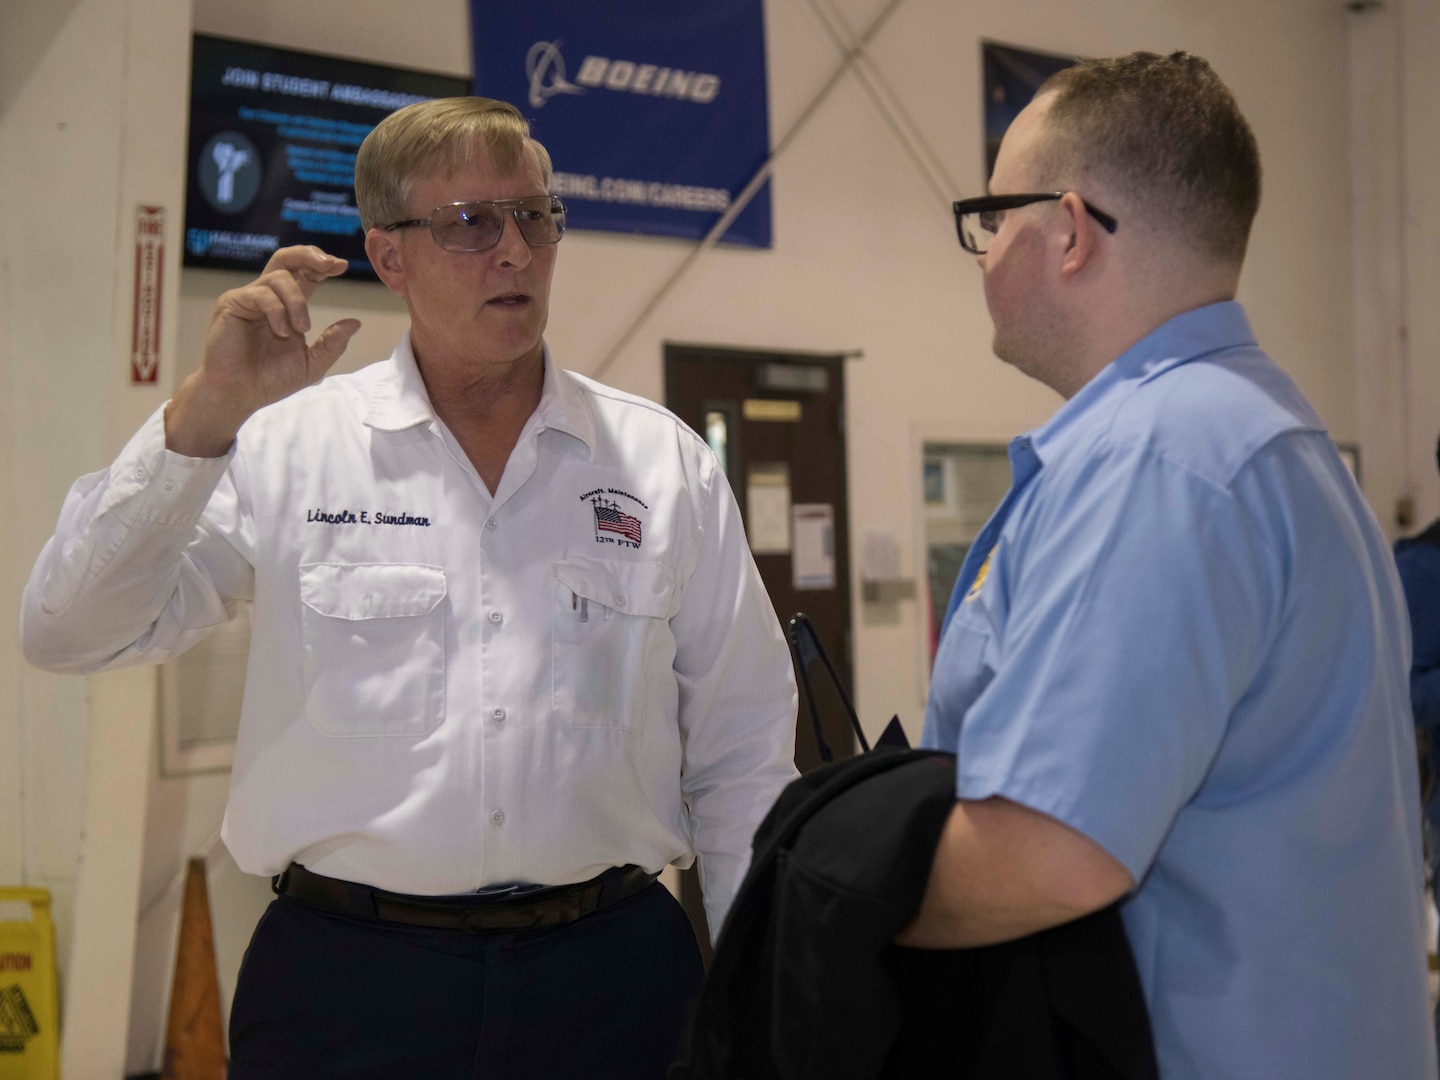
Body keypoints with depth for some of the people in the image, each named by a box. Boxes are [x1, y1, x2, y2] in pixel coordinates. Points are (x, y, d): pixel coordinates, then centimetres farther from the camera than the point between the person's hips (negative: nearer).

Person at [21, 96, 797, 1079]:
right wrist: (207, 411, -15)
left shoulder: (666, 465, 4)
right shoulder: (288, 446, 1)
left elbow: (740, 758, 6)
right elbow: (70, 633, -6)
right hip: (346, 979, -1)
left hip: (609, 967, 2)